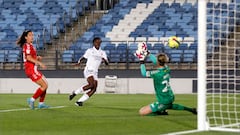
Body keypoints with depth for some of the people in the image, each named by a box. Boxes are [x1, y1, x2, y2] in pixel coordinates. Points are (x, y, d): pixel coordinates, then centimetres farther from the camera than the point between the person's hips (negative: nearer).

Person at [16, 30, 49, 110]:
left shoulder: (30, 46, 18)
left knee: (45, 84, 12)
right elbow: (28, 58, -22)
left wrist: (37, 58, 5)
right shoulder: (27, 45, -11)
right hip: (31, 69, -10)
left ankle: (41, 103, 13)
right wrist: (40, 63, -23)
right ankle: (32, 100, -4)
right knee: (44, 85, -10)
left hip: (33, 69, 10)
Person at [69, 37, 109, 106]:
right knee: (91, 85, -27)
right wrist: (79, 61, -7)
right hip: (88, 70, -5)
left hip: (95, 72, 5)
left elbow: (107, 63, 5)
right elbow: (83, 57, 15)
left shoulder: (102, 53, 12)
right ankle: (75, 93, -10)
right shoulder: (90, 51, 3)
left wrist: (104, 60, -18)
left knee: (94, 89, -11)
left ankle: (79, 101, -5)